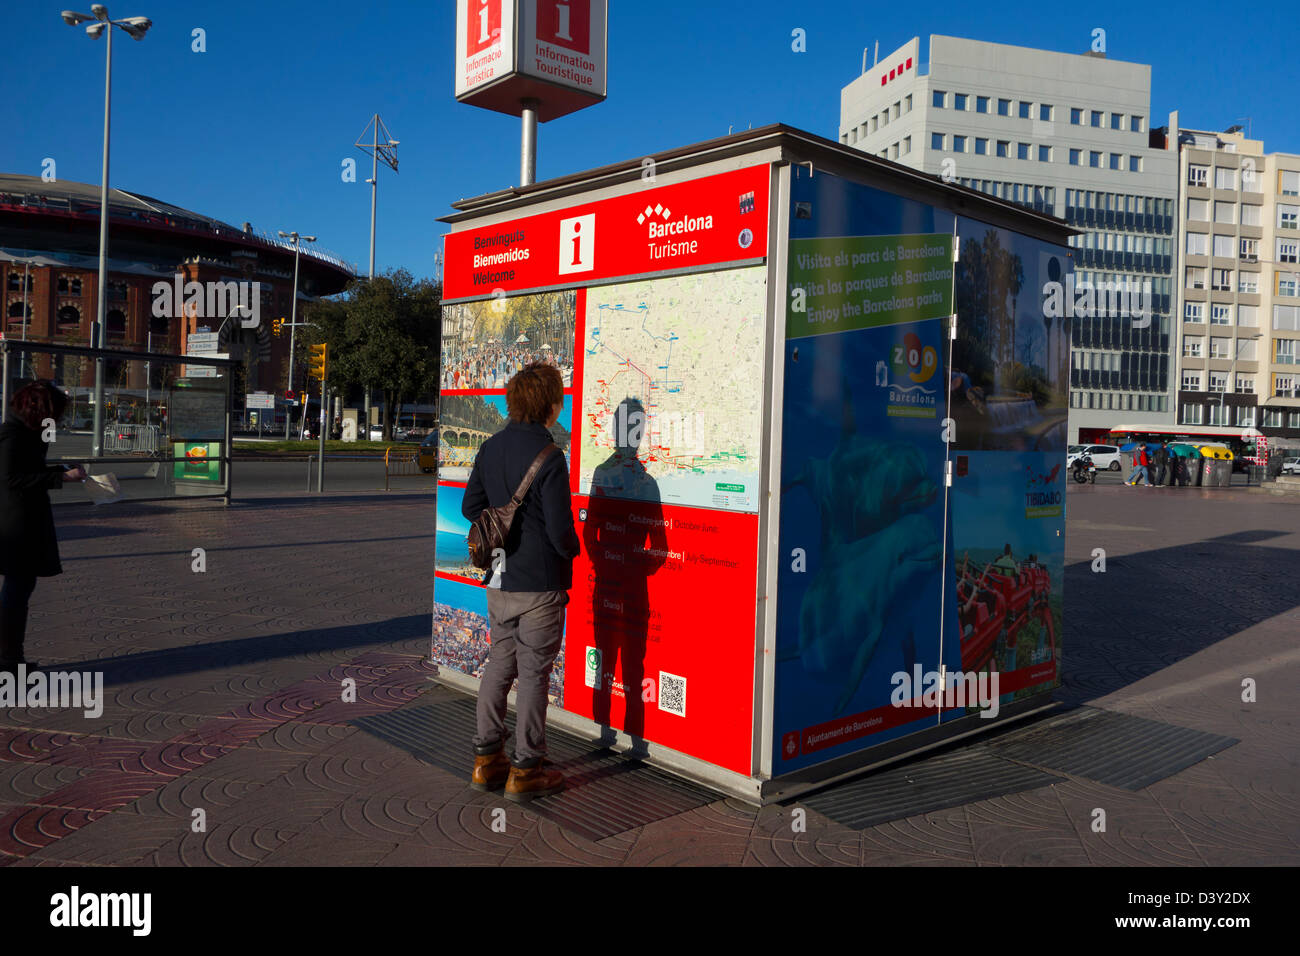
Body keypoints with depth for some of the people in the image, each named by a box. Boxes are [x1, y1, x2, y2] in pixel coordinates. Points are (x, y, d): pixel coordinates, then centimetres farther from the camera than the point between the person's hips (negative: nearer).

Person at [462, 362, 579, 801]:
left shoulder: (491, 448, 4)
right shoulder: (548, 458, -19)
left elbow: (470, 506, 12)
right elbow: (560, 530, -19)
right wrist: (572, 550, 1)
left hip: (499, 580, 7)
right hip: (540, 583, -7)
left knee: (499, 665, 17)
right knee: (533, 673, 3)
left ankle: (486, 758, 25)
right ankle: (525, 770, 13)